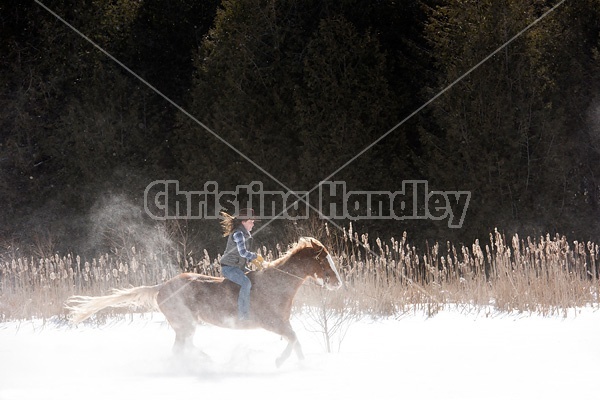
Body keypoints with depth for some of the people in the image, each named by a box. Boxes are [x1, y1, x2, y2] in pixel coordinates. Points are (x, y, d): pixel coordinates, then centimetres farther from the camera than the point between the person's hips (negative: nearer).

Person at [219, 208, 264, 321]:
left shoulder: (245, 233, 14)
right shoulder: (238, 233, -17)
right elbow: (243, 252, -27)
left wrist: (253, 260, 7)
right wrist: (256, 256, -12)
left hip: (239, 267, 11)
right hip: (229, 268, -11)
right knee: (246, 283, -30)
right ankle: (243, 315, -30)